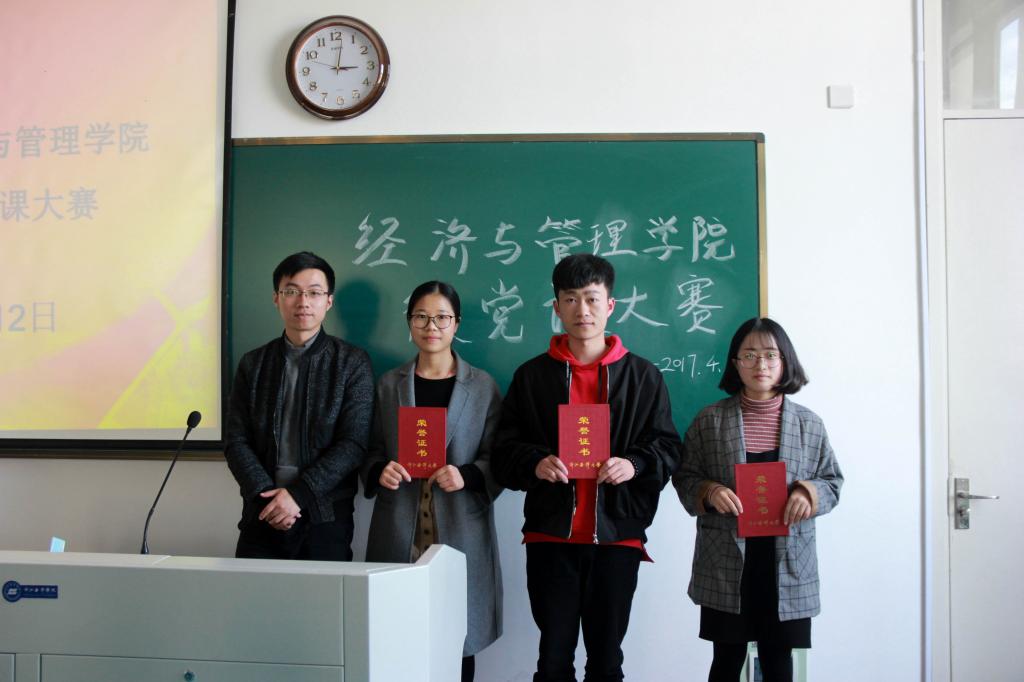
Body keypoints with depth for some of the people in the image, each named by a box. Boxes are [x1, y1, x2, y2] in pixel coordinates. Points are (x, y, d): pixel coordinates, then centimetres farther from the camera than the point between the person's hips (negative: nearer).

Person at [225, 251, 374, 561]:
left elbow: (354, 443, -6)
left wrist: (299, 495, -14)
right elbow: (236, 440, 5)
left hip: (326, 519, -2)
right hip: (263, 516, 2)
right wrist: (265, 495, -11)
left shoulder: (353, 363, 1)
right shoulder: (253, 364, 10)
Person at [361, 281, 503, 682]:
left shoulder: (482, 386, 4)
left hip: (460, 532, -1)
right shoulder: (388, 384, 10)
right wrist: (380, 471, -11)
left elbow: (498, 460, 2)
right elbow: (370, 452, 11)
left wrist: (467, 476, -17)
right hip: (399, 531, 1)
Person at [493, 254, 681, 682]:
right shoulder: (531, 375, 7)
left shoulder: (642, 375, 7)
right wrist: (535, 463, -17)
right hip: (550, 534, 0)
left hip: (618, 535, 0)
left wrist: (635, 463, -16)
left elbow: (667, 446, 5)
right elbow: (505, 449, 4)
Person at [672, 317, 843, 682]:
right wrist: (709, 492, -16)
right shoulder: (710, 419, 1)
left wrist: (809, 492, -12)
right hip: (725, 561, -1)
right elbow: (684, 477, 4)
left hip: (787, 562, 1)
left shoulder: (809, 423, 5)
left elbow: (832, 480, 10)